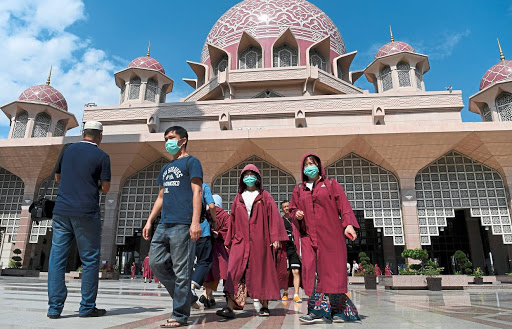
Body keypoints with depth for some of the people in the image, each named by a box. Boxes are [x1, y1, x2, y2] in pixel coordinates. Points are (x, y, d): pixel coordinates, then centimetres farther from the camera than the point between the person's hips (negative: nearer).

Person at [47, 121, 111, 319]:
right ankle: (87, 307, 10)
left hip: (61, 211, 4)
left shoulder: (68, 150, 11)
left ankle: (55, 307, 8)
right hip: (86, 213, -4)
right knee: (90, 260, 5)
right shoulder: (102, 157, -2)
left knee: (57, 258, 8)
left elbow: (57, 178, 22)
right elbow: (105, 188, -3)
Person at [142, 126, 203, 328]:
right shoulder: (165, 168, 24)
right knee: (156, 262, 6)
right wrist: (149, 221, 18)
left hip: (182, 225, -8)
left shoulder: (191, 162, 1)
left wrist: (195, 222, -18)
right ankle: (183, 296, 21)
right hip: (164, 224, 8)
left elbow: (197, 192, -9)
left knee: (181, 270, -4)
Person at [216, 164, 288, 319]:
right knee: (235, 272, -9)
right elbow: (233, 220, 16)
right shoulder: (238, 198, 16)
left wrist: (275, 238, -8)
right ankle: (230, 307, -11)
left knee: (261, 271, 3)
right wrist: (229, 241, 13)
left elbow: (274, 216, 1)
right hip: (240, 240, 2)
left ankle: (264, 306, 16)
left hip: (260, 241, -2)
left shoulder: (265, 196, 8)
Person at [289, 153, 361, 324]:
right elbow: (292, 208, 24)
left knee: (330, 270, -5)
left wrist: (349, 224, -14)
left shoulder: (331, 184, 10)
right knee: (312, 270, -9)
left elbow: (343, 205, 1)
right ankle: (319, 311, -7)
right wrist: (296, 213, 0)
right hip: (309, 235, 3)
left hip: (330, 234, -2)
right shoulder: (298, 190, 18)